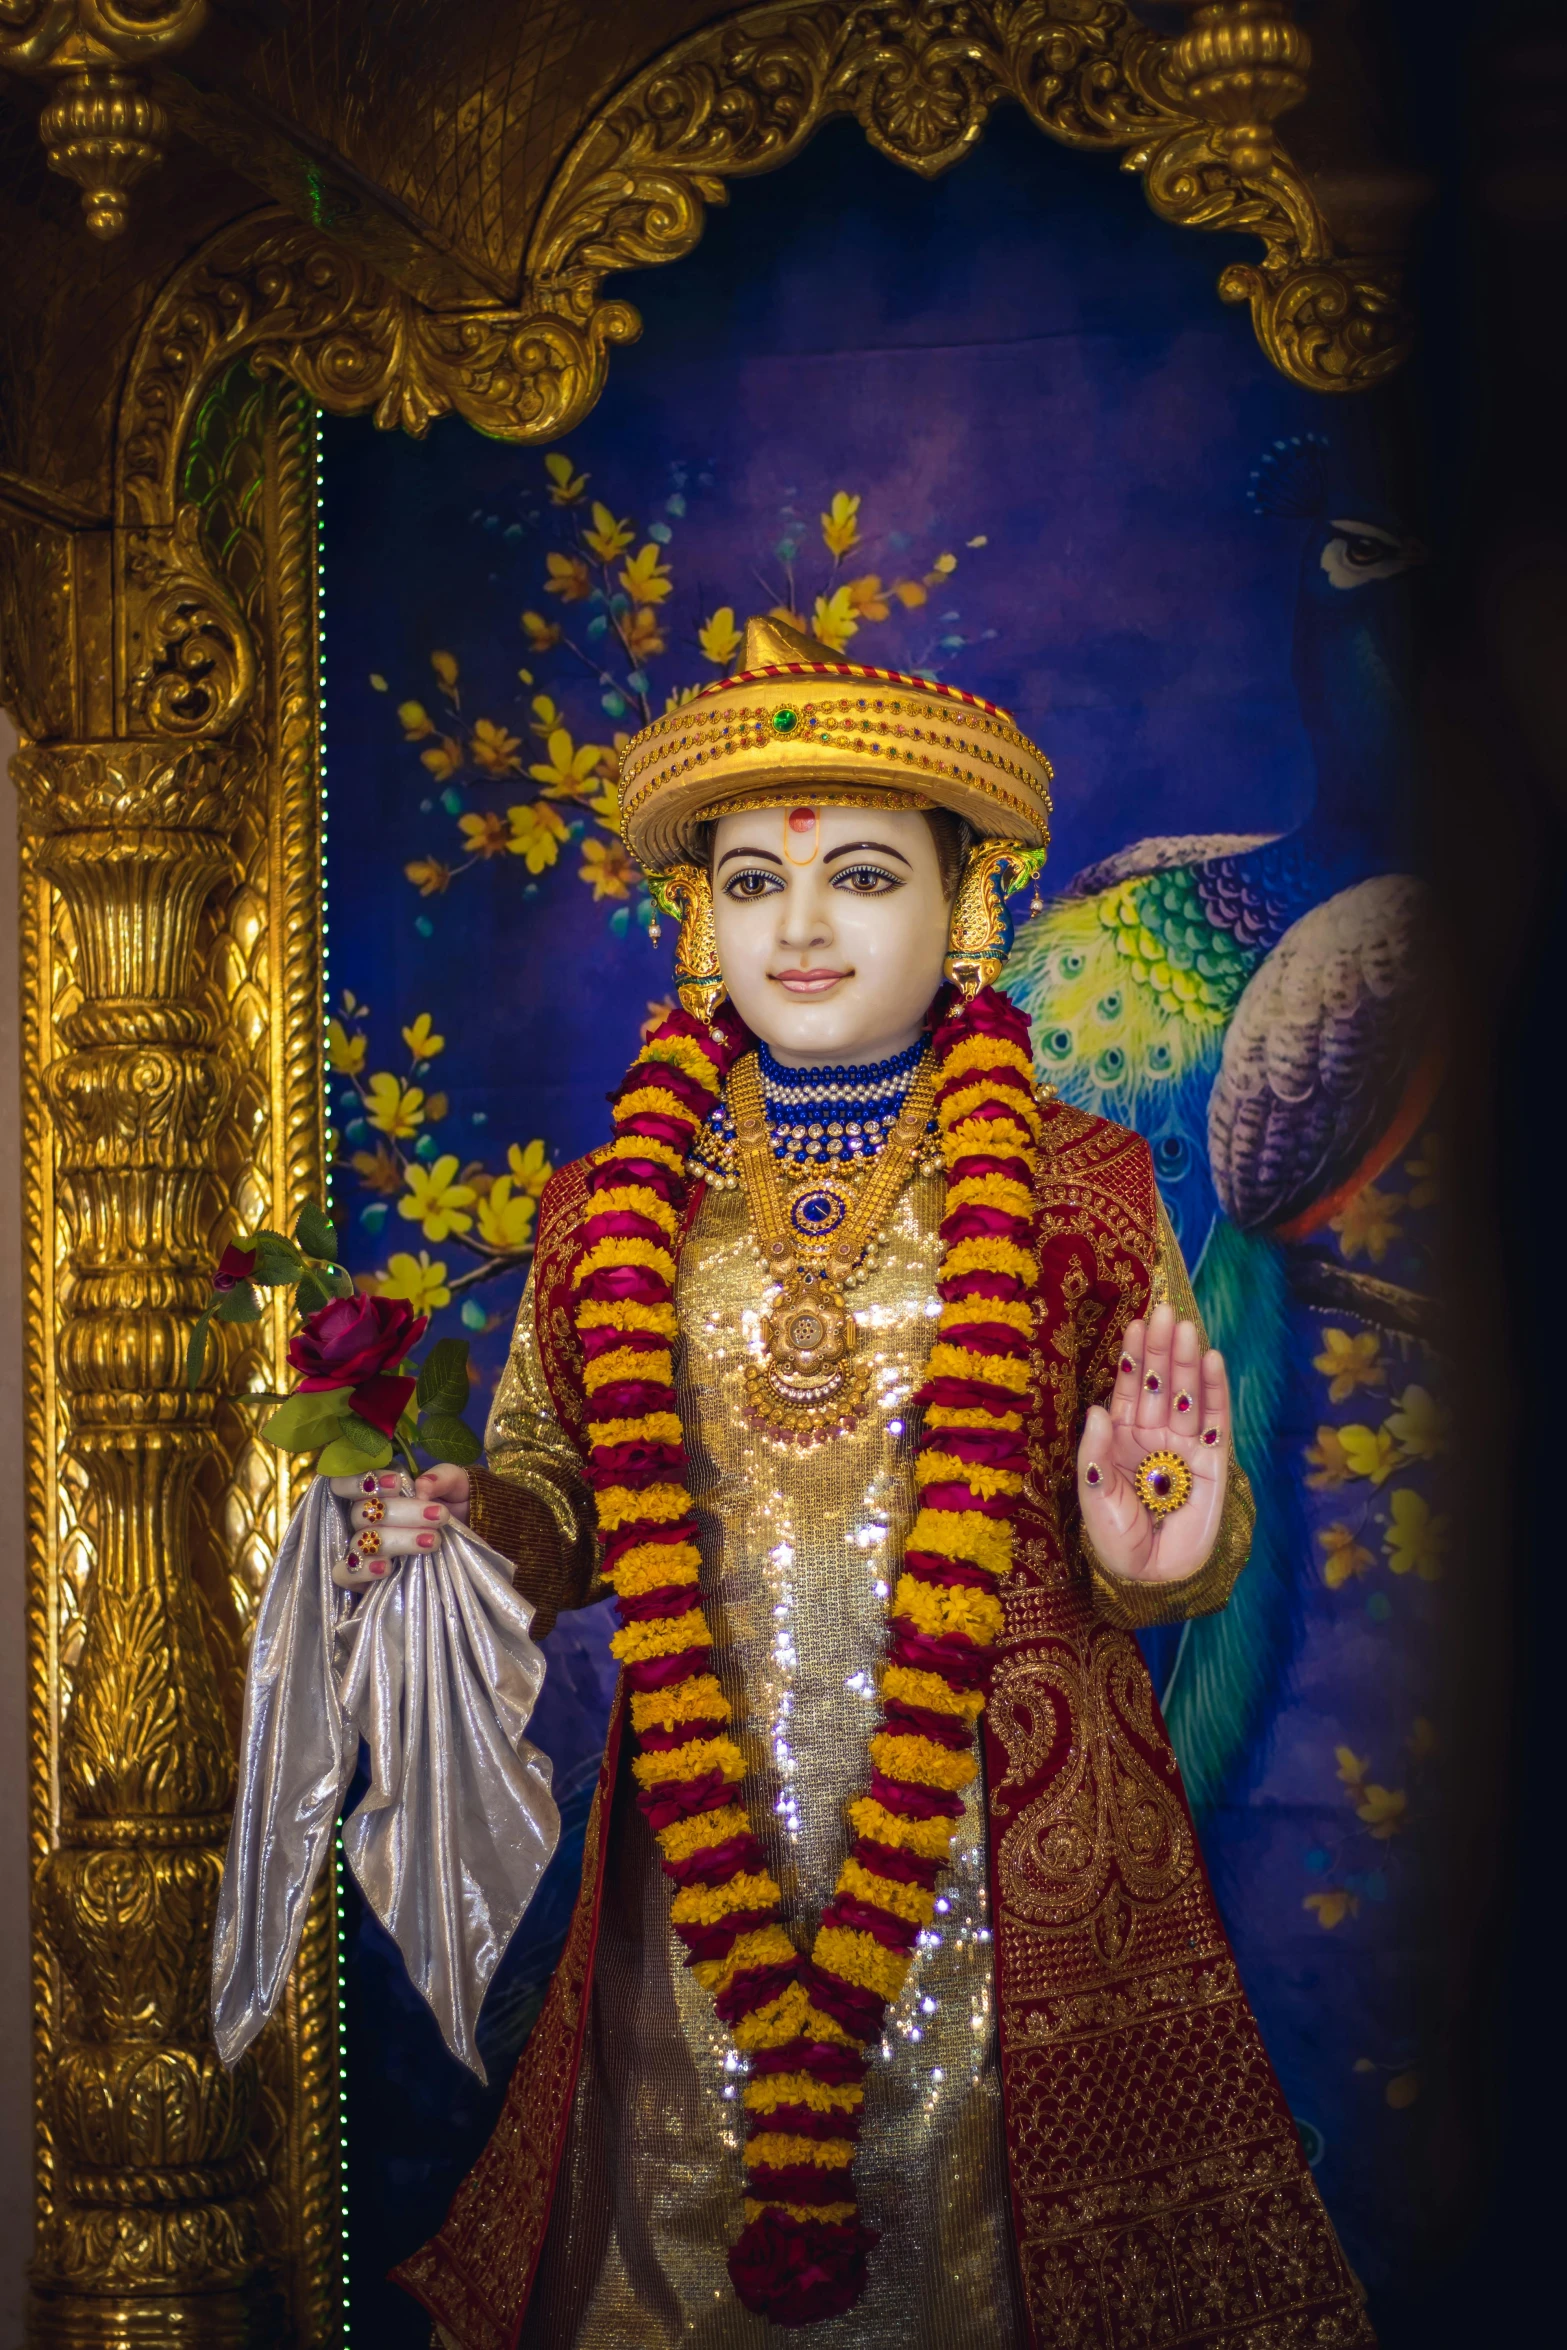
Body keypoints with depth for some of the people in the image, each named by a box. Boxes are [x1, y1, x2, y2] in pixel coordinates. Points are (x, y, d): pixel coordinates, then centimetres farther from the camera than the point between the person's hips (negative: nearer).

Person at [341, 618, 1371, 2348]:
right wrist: (462, 1538, -9)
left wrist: (1153, 1549, -19)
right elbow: (553, 1489, 12)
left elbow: (1178, 1547, 3)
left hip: (1006, 1851, -1)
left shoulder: (1078, 1193, 1)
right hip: (698, 1846, 2)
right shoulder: (614, 1209, 6)